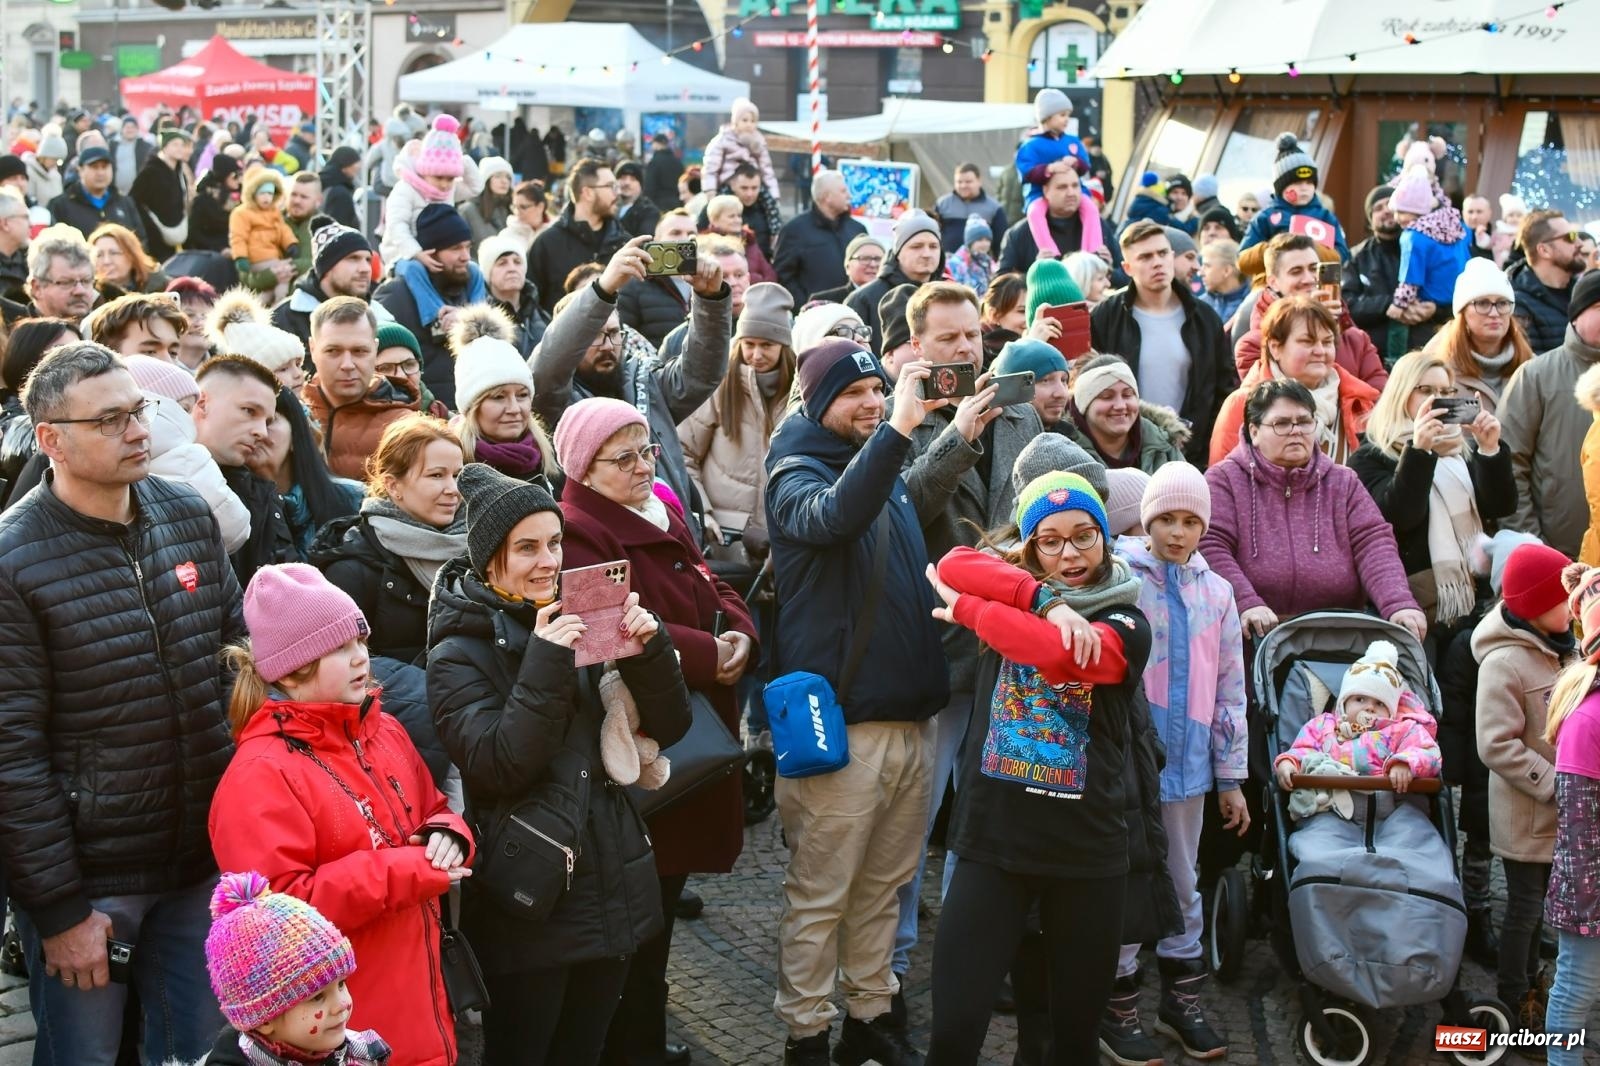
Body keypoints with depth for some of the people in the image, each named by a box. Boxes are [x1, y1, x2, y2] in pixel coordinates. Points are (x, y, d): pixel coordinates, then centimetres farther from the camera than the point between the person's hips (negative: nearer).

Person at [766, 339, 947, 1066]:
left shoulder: (887, 472, 16)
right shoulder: (798, 476, -7)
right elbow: (836, 515, -32)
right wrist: (899, 429, -38)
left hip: (910, 713, 7)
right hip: (840, 719, -7)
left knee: (883, 884, 15)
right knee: (820, 893, -1)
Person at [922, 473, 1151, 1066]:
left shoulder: (1127, 625, 0)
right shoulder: (1012, 590, 8)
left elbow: (1058, 654, -21)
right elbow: (955, 567, -13)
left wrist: (968, 610, -10)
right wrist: (1047, 599, -19)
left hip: (1086, 850, -1)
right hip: (992, 841, 1)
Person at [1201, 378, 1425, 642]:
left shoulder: (1343, 483, 17)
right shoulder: (1224, 479, 8)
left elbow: (1375, 543, 4)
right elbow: (1210, 549, -6)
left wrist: (1399, 605, -15)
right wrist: (1247, 604, -23)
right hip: (1256, 636, -3)